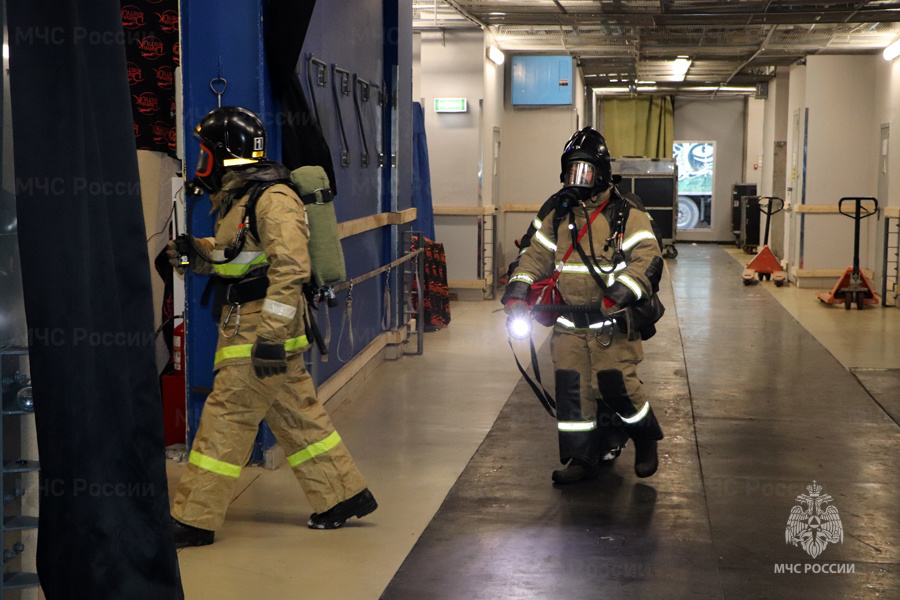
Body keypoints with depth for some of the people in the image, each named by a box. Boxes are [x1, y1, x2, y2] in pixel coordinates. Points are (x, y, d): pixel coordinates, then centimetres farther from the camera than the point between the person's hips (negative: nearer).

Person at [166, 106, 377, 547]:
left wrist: (270, 335, -28)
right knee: (296, 415, 14)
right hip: (246, 326, 10)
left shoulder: (272, 199, -17)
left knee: (226, 420, -5)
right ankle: (344, 495, 23)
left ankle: (194, 519, 2)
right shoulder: (237, 197, 16)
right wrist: (195, 252, 9)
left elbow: (290, 266, -25)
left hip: (262, 330, -10)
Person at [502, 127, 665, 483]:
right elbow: (536, 255, 18)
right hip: (570, 322, 5)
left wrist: (622, 293, -27)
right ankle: (580, 457, 9)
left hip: (612, 320, -5)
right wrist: (518, 289, 2)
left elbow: (648, 260, -13)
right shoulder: (557, 217, 13)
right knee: (571, 387, 0)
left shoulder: (626, 216, -4)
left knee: (616, 382, -10)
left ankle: (646, 440, 15)